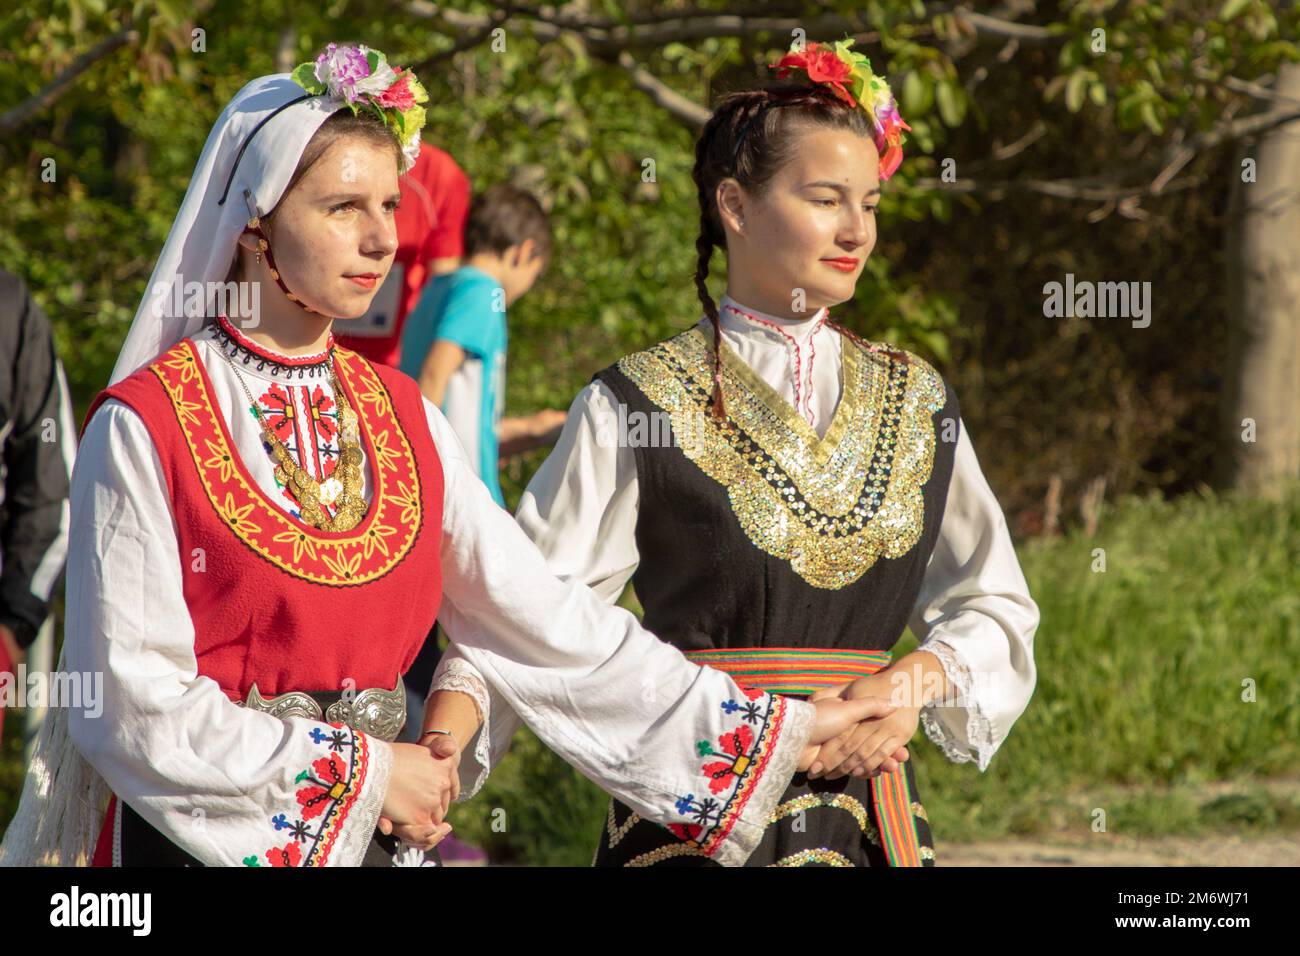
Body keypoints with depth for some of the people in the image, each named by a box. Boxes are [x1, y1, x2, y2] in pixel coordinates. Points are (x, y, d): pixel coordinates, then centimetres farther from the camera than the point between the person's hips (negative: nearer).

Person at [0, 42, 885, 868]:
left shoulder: (402, 417, 6)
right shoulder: (143, 426, -10)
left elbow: (546, 617, 4)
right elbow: (135, 700, -13)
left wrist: (778, 730, 1)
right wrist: (361, 770, -12)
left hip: (379, 836, 5)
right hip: (204, 838, -5)